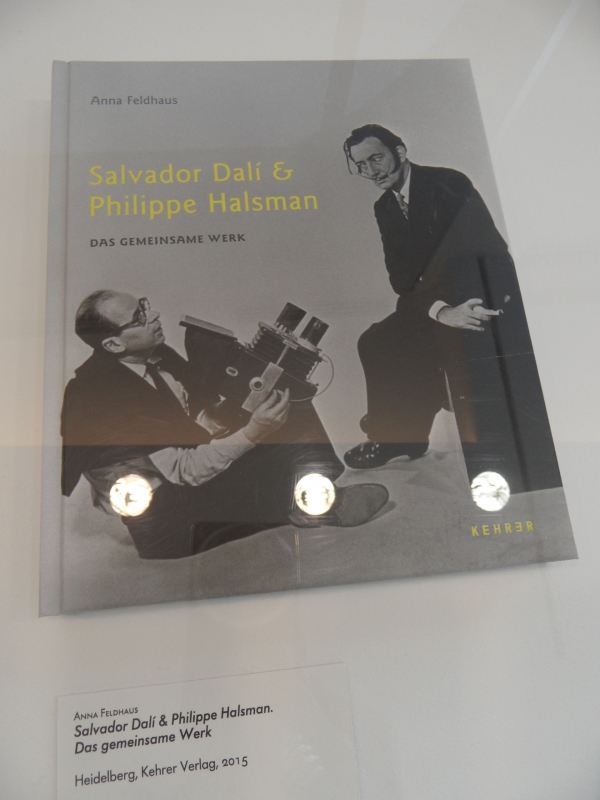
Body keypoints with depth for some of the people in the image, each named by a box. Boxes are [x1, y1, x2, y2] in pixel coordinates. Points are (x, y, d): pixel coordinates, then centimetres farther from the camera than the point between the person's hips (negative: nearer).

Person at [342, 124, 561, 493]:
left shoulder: (449, 184, -9)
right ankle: (400, 434, 9)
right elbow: (402, 279, -5)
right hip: (437, 306, 6)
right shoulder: (384, 208, 8)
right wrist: (441, 311, -24)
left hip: (482, 299, -6)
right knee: (376, 342, -3)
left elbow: (493, 252, -15)